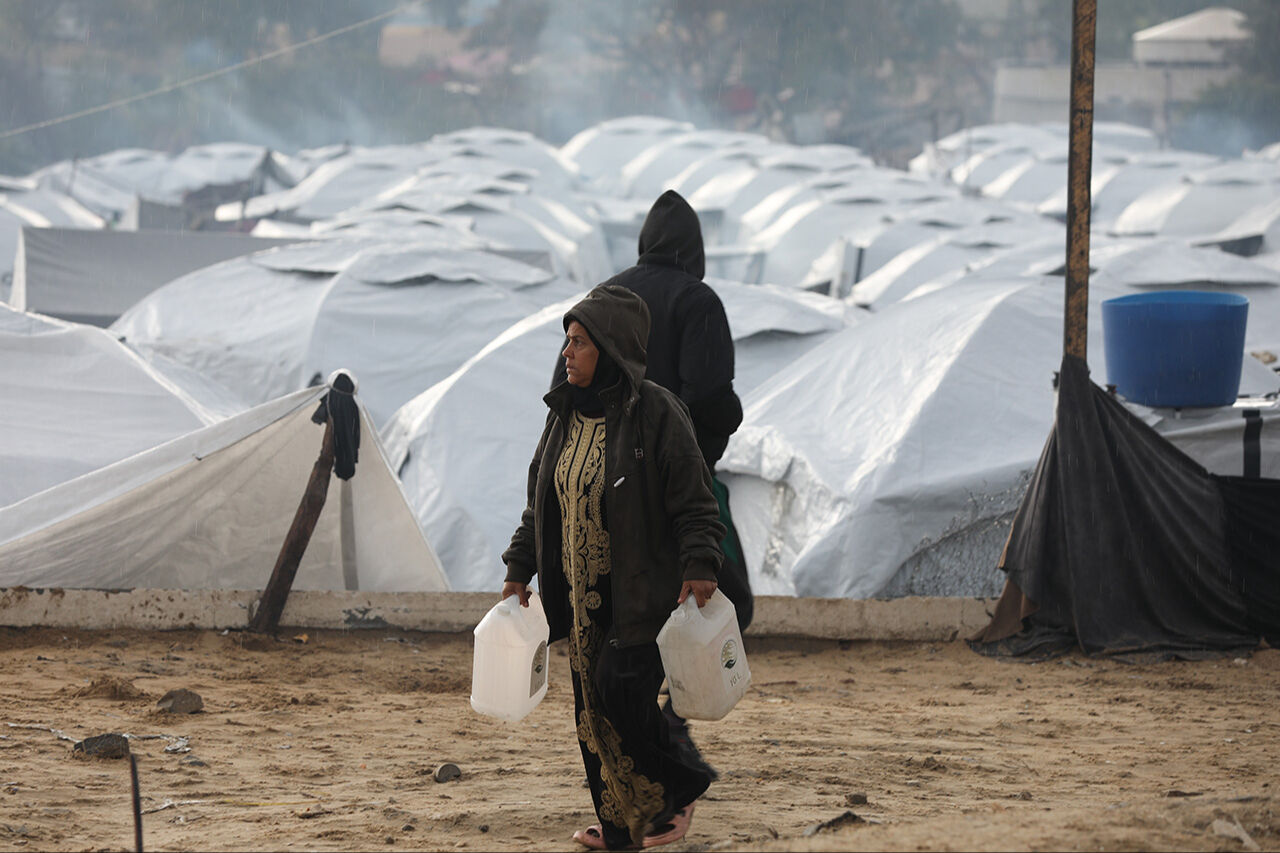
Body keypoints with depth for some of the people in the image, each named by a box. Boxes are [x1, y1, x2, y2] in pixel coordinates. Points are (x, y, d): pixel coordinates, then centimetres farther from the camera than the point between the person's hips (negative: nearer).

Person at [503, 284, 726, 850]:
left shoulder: (655, 412, -12)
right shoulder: (565, 415, 8)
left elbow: (693, 501, -12)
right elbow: (540, 501, 17)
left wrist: (699, 567, -20)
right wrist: (520, 569, 16)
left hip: (639, 590, -7)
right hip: (581, 589, 7)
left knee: (619, 691, -14)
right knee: (591, 706, 5)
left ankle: (677, 791, 8)